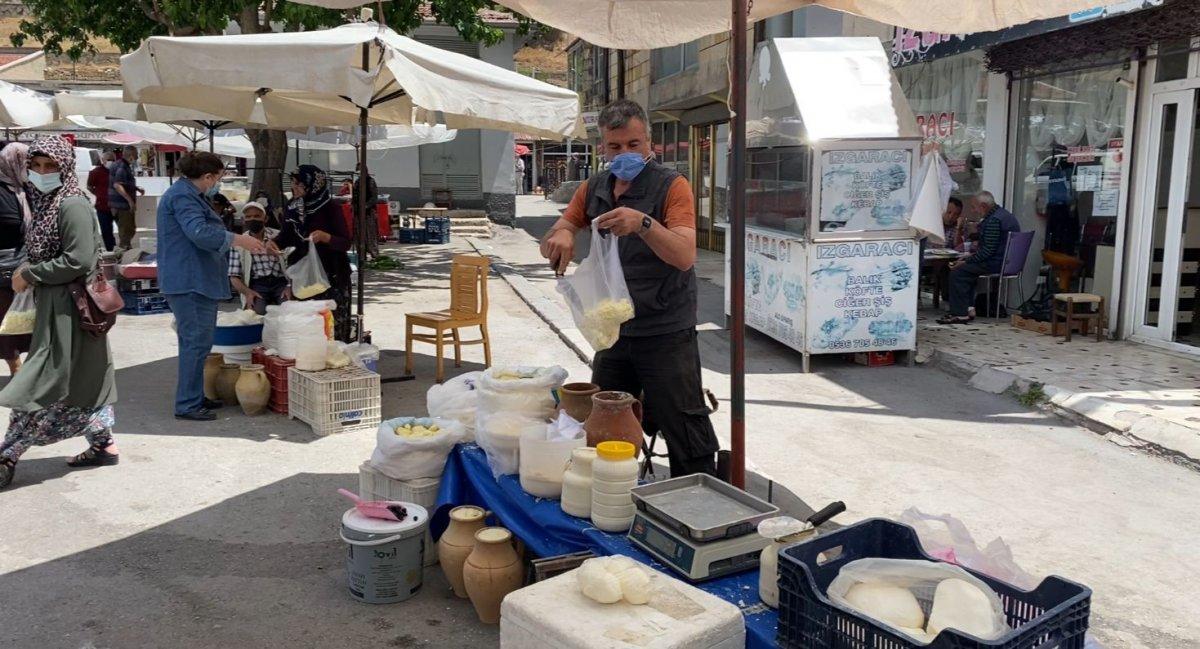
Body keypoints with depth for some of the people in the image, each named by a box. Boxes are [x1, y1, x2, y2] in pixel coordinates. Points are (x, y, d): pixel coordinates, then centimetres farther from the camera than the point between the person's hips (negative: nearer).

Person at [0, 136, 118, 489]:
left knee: (42, 382, -3)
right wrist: (30, 274, 6)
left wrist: (30, 275, -13)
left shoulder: (73, 205, -16)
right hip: (54, 303, 9)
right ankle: (103, 444, 24)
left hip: (68, 307, -9)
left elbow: (79, 261, -22)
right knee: (83, 376, 14)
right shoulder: (44, 202, 11)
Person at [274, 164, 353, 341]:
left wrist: (325, 237, -29)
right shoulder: (293, 208, 6)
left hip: (330, 276, -5)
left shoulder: (329, 208, -10)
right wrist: (274, 243, -7)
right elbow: (286, 236, 14)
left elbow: (346, 243, -12)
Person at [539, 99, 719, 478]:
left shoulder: (671, 186, -9)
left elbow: (685, 256, -22)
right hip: (613, 330, 6)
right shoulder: (593, 190, 9)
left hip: (666, 335, -6)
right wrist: (559, 237, -17)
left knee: (686, 436, -3)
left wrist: (644, 224, -39)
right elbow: (549, 244, 8)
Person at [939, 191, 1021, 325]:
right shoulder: (1002, 214, 17)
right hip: (1008, 262, 11)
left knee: (957, 271, -12)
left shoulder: (994, 220, -18)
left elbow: (988, 250, -23)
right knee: (967, 269, 23)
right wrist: (971, 256, 15)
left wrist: (966, 261, -15)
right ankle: (968, 308, 18)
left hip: (998, 263, -11)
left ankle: (960, 313, -12)